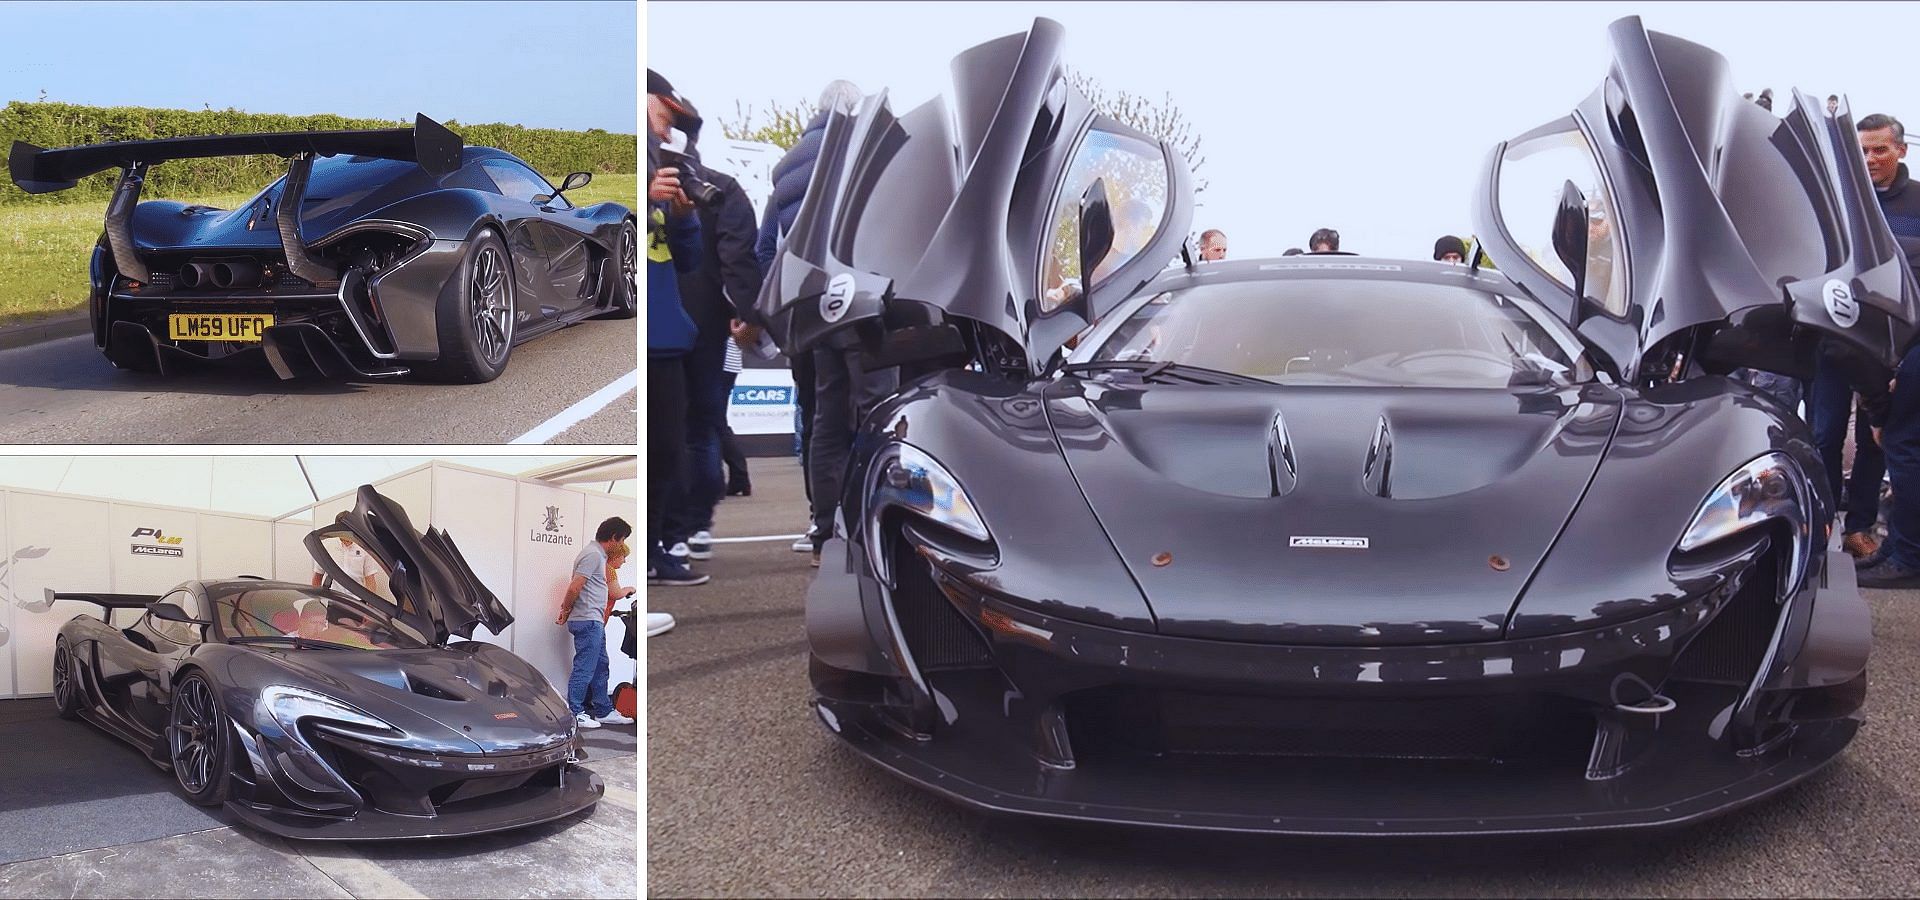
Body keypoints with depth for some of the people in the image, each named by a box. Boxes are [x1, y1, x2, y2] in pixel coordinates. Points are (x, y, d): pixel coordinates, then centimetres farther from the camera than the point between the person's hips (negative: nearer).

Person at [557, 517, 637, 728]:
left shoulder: (598, 554, 16)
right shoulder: (593, 554, -16)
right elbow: (574, 588, -20)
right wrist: (566, 611, -7)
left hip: (595, 622, 10)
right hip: (588, 621, -10)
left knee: (600, 667, 14)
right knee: (584, 669, -5)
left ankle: (604, 711, 21)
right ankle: (574, 713, 0)